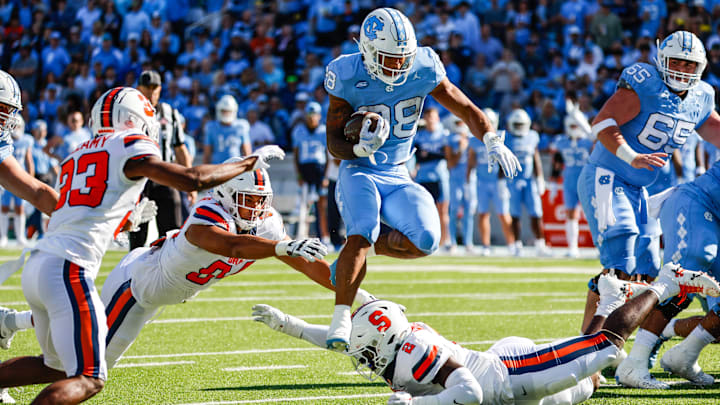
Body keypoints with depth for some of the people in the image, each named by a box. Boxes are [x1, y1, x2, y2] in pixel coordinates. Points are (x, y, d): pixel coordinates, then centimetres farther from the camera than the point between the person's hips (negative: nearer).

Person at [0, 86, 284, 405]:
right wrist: (249, 163, 6)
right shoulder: (129, 145, 0)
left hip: (37, 263, 8)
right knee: (88, 379, -6)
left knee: (57, 367, 23)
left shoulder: (76, 156, 23)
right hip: (67, 269, -8)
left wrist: (127, 217, 44)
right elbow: (191, 180, -7)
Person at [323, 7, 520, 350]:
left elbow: (465, 108, 7)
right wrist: (360, 147, -30)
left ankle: (350, 259, 2)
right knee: (363, 232, -31)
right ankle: (341, 318, -29)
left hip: (397, 177, 3)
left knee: (424, 240, -22)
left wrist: (492, 141, -11)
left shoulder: (423, 69, -5)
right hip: (359, 172, -3)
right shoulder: (348, 76, -12)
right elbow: (334, 143, -7)